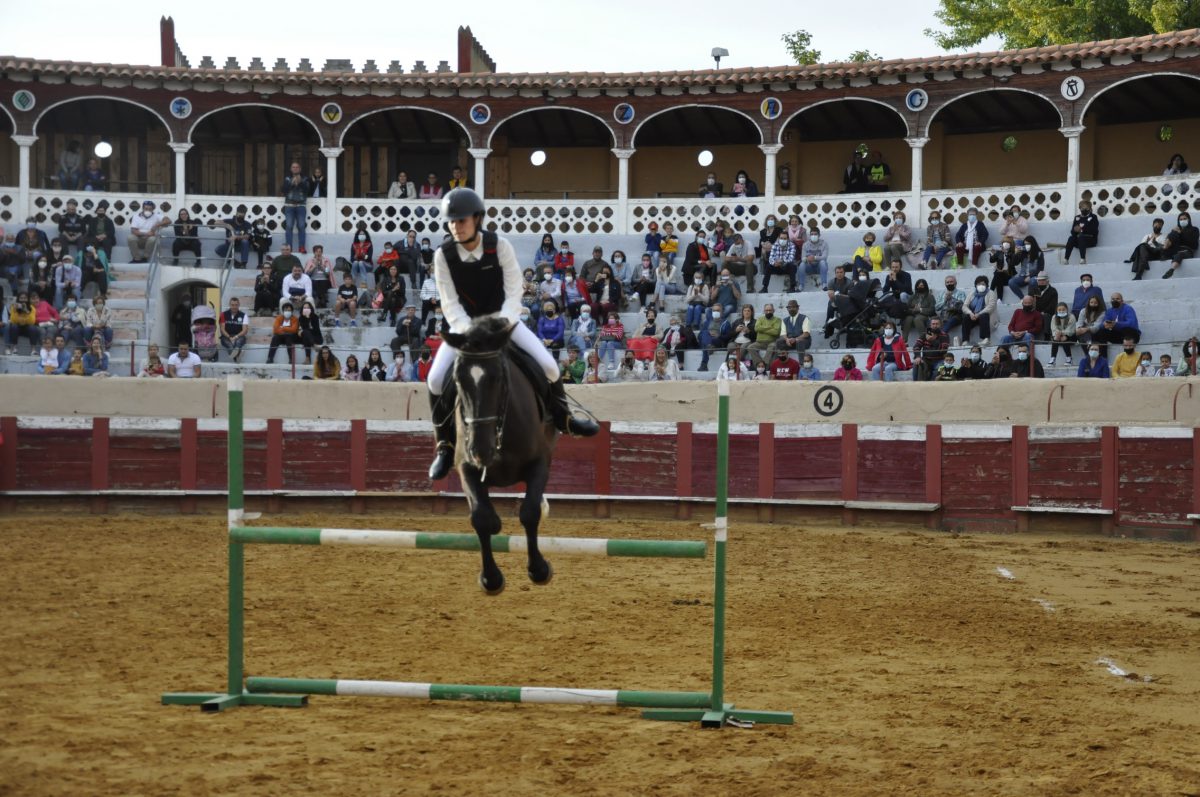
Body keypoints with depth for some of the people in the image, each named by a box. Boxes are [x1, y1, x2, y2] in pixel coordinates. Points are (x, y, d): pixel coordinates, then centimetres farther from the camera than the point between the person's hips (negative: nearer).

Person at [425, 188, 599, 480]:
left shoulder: (499, 246, -14)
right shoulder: (443, 255, -14)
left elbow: (514, 292, -14)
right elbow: (450, 303, -14)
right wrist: (468, 332, -31)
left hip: (501, 318, 0)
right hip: (464, 324, 0)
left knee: (548, 364, -14)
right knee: (437, 379, -19)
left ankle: (562, 417, 15)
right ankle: (445, 445, -2)